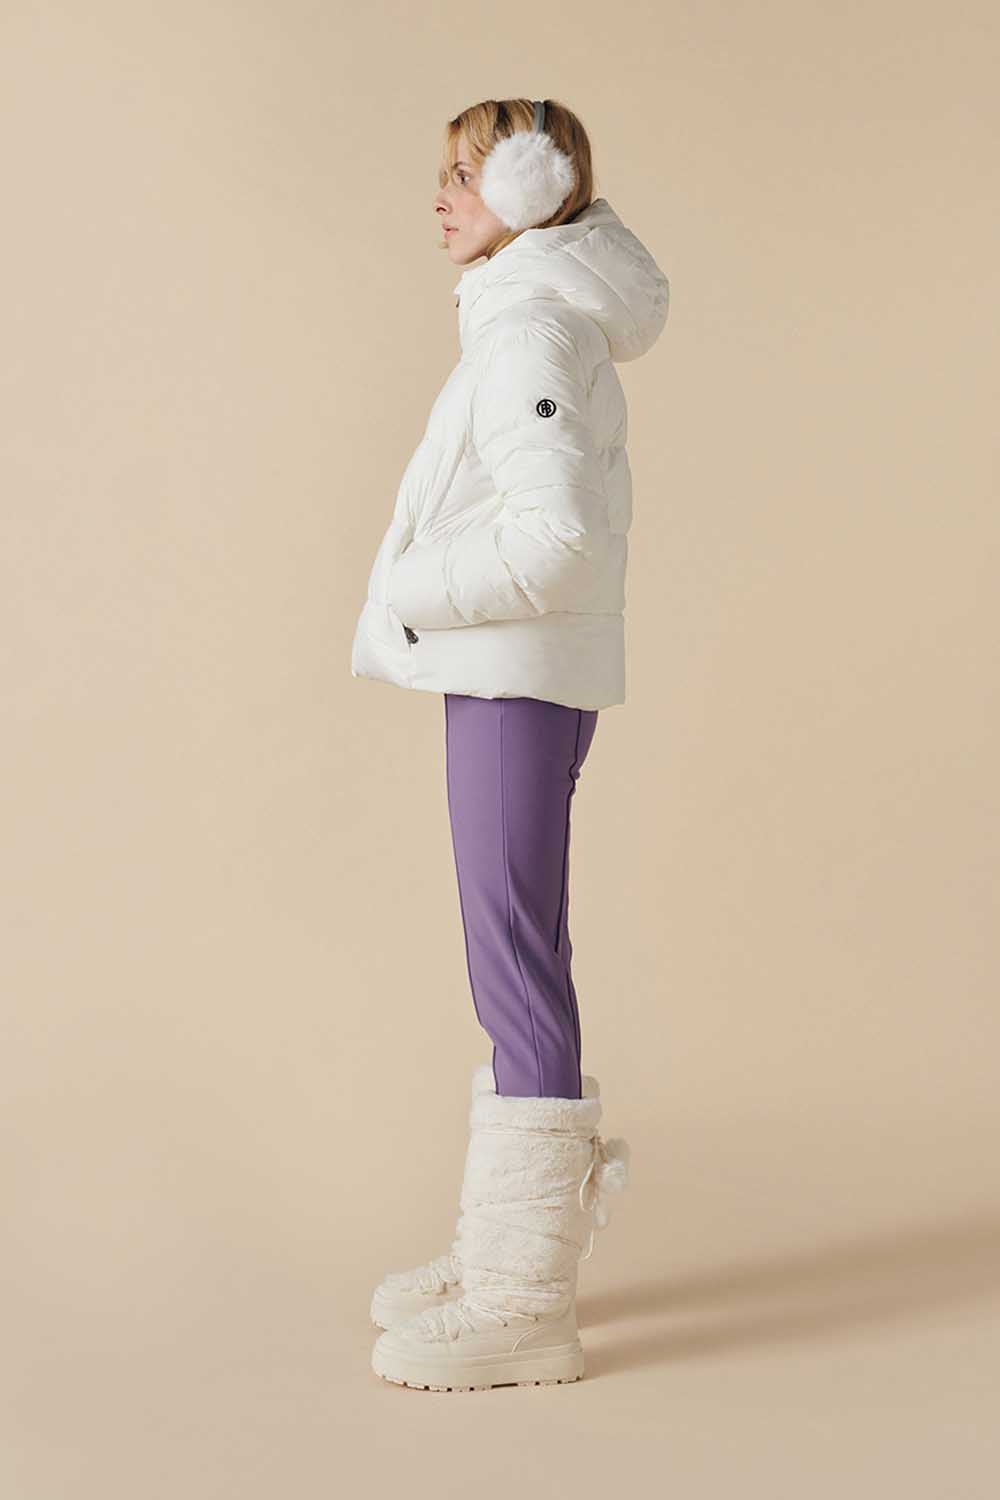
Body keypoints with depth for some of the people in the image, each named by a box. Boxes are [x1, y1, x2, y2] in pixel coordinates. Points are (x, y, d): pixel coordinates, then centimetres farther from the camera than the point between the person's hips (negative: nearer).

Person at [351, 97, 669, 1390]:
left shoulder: (532, 330, -14)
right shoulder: (543, 319, 16)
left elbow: (555, 537, -23)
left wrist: (412, 600, -13)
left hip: (519, 682, -10)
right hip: (505, 678, 10)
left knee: (516, 955, -7)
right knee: (514, 957, 14)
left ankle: (527, 1300, -1)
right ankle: (508, 1246, 26)